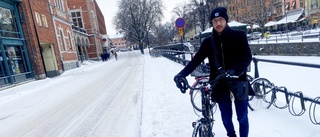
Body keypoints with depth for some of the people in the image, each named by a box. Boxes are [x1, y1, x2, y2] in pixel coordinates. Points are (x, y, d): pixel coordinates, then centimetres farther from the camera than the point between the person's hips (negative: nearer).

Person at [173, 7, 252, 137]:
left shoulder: (239, 36, -3)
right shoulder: (208, 42, 1)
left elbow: (247, 57, -12)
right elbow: (196, 60, -5)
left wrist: (233, 71, -31)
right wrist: (181, 74, -20)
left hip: (238, 83, -1)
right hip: (221, 85, 1)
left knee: (242, 118, 10)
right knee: (226, 118, 11)